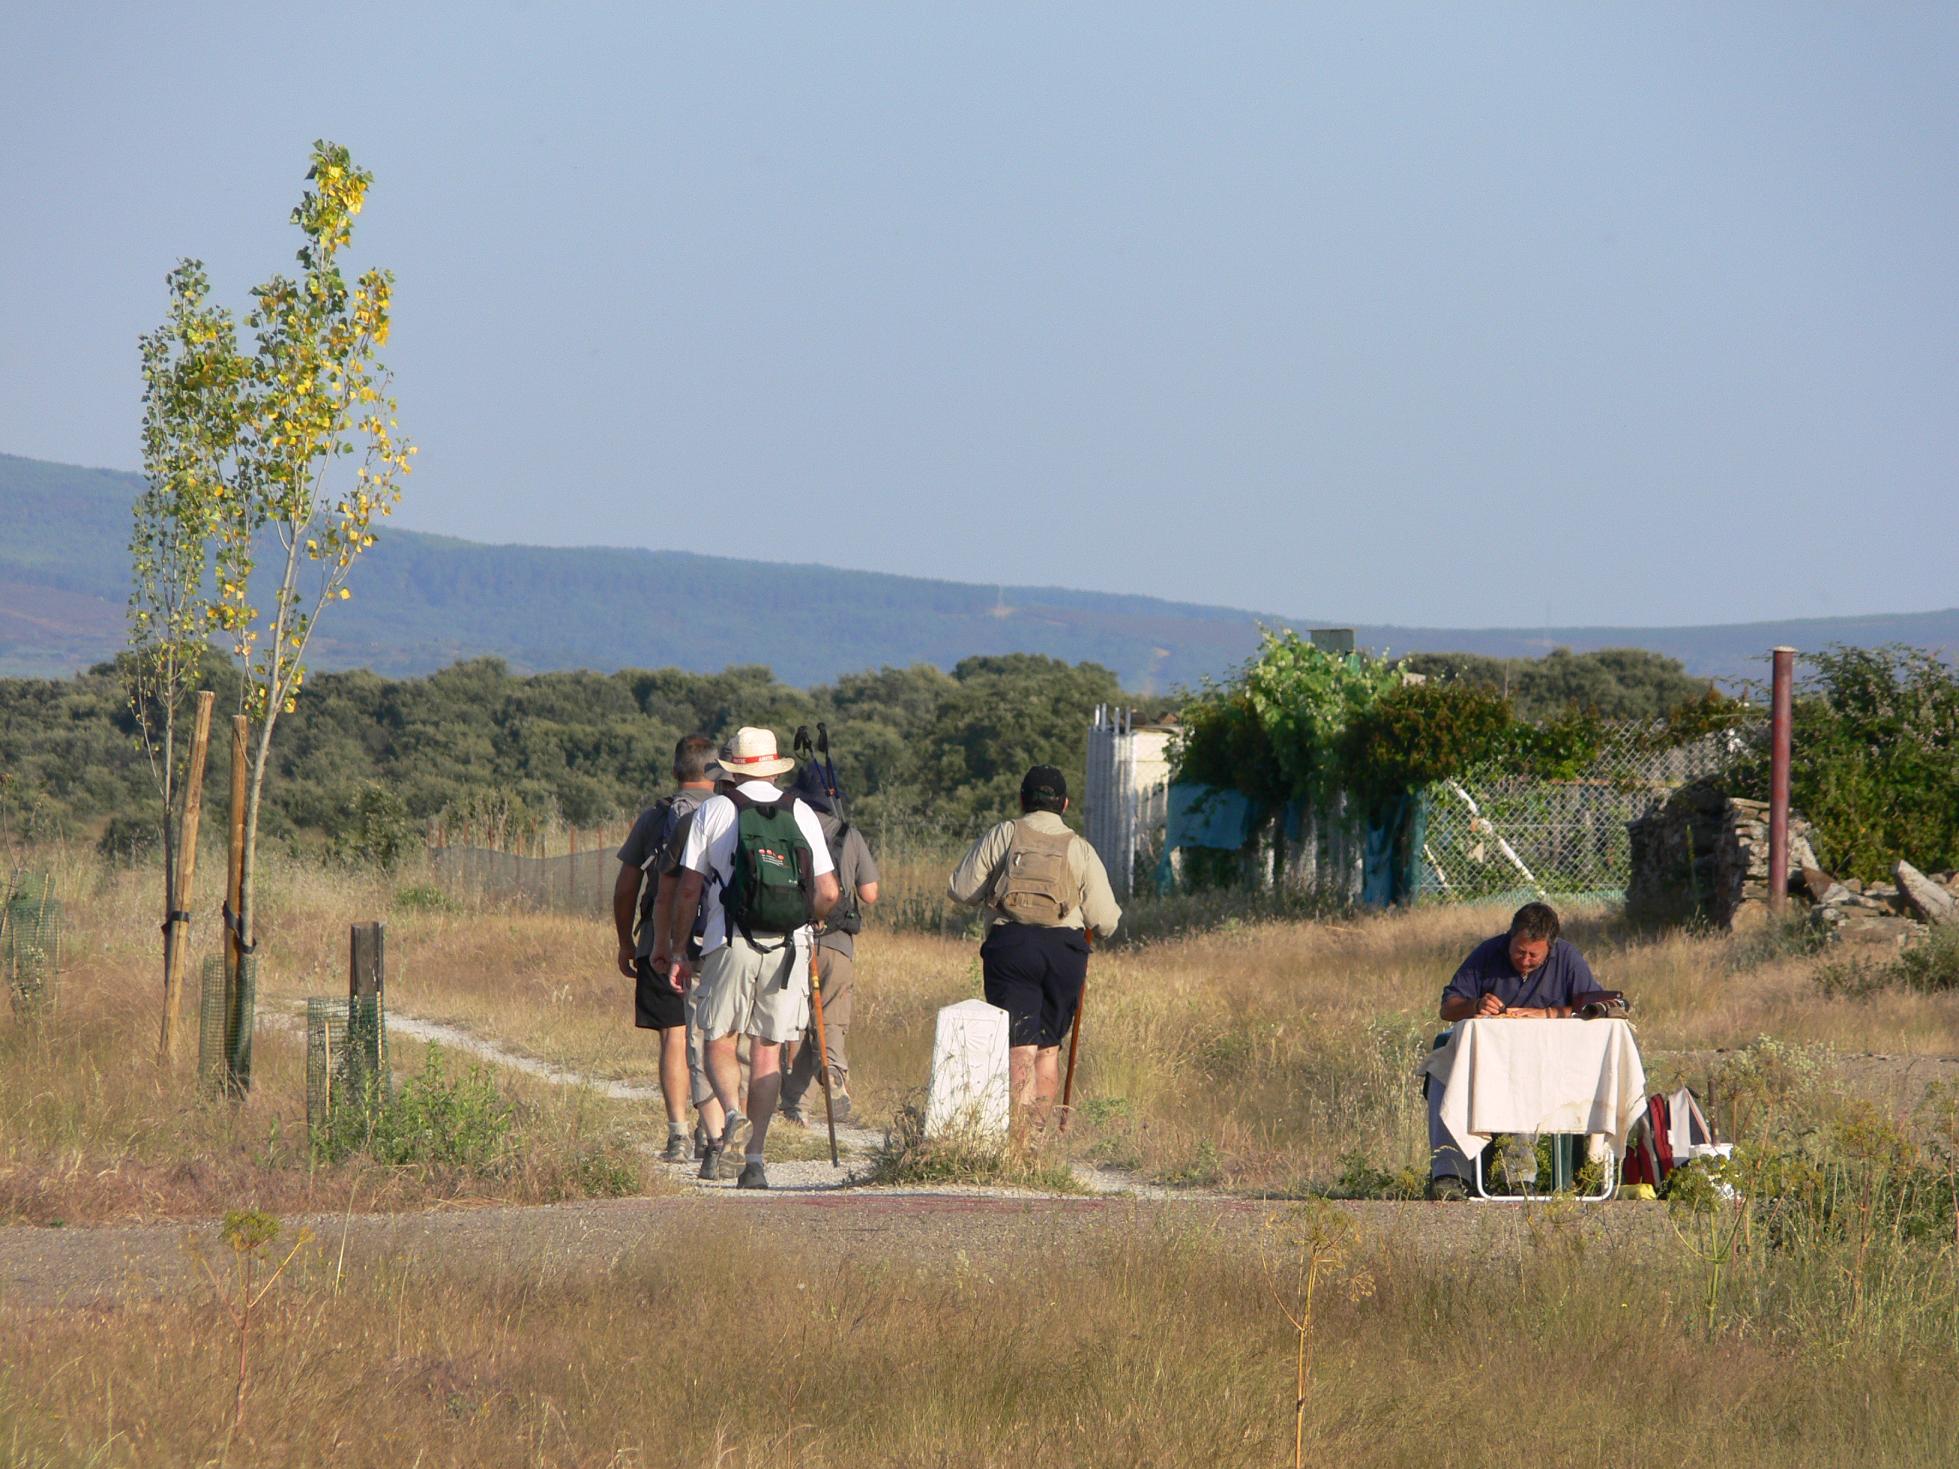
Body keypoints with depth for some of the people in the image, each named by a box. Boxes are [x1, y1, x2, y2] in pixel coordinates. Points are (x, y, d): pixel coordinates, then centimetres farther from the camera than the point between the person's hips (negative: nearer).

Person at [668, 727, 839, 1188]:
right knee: (768, 1049, 8)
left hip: (730, 944, -2)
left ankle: (731, 1114, -20)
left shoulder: (715, 810, 2)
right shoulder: (801, 814, 8)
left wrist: (678, 948, 10)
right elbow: (828, 893, 5)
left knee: (719, 1042, 9)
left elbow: (688, 890, 1)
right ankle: (754, 1159, 3)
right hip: (789, 947, 2)